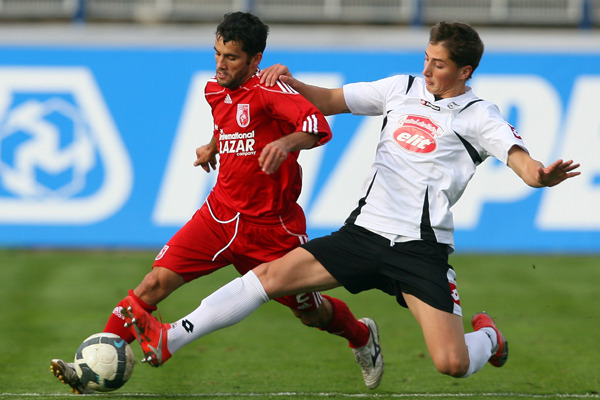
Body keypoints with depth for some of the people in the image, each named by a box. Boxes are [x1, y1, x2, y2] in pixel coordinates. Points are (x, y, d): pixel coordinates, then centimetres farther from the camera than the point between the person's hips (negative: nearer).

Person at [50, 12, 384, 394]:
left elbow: (317, 125, -34)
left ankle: (362, 336, 46)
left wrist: (286, 143, -50)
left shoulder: (267, 90, -17)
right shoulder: (216, 91, 6)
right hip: (220, 215, 5)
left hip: (272, 228, -5)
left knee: (310, 312, 11)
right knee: (156, 282, -13)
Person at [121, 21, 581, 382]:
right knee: (271, 274, -9)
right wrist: (291, 83, 1)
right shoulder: (403, 88, 10)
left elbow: (523, 162, -17)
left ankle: (487, 335, 21)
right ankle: (168, 339, -9)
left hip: (422, 249, -4)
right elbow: (330, 101, 20)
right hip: (365, 230, 4)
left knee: (453, 364, -15)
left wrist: (542, 175, -41)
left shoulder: (478, 116, -3)